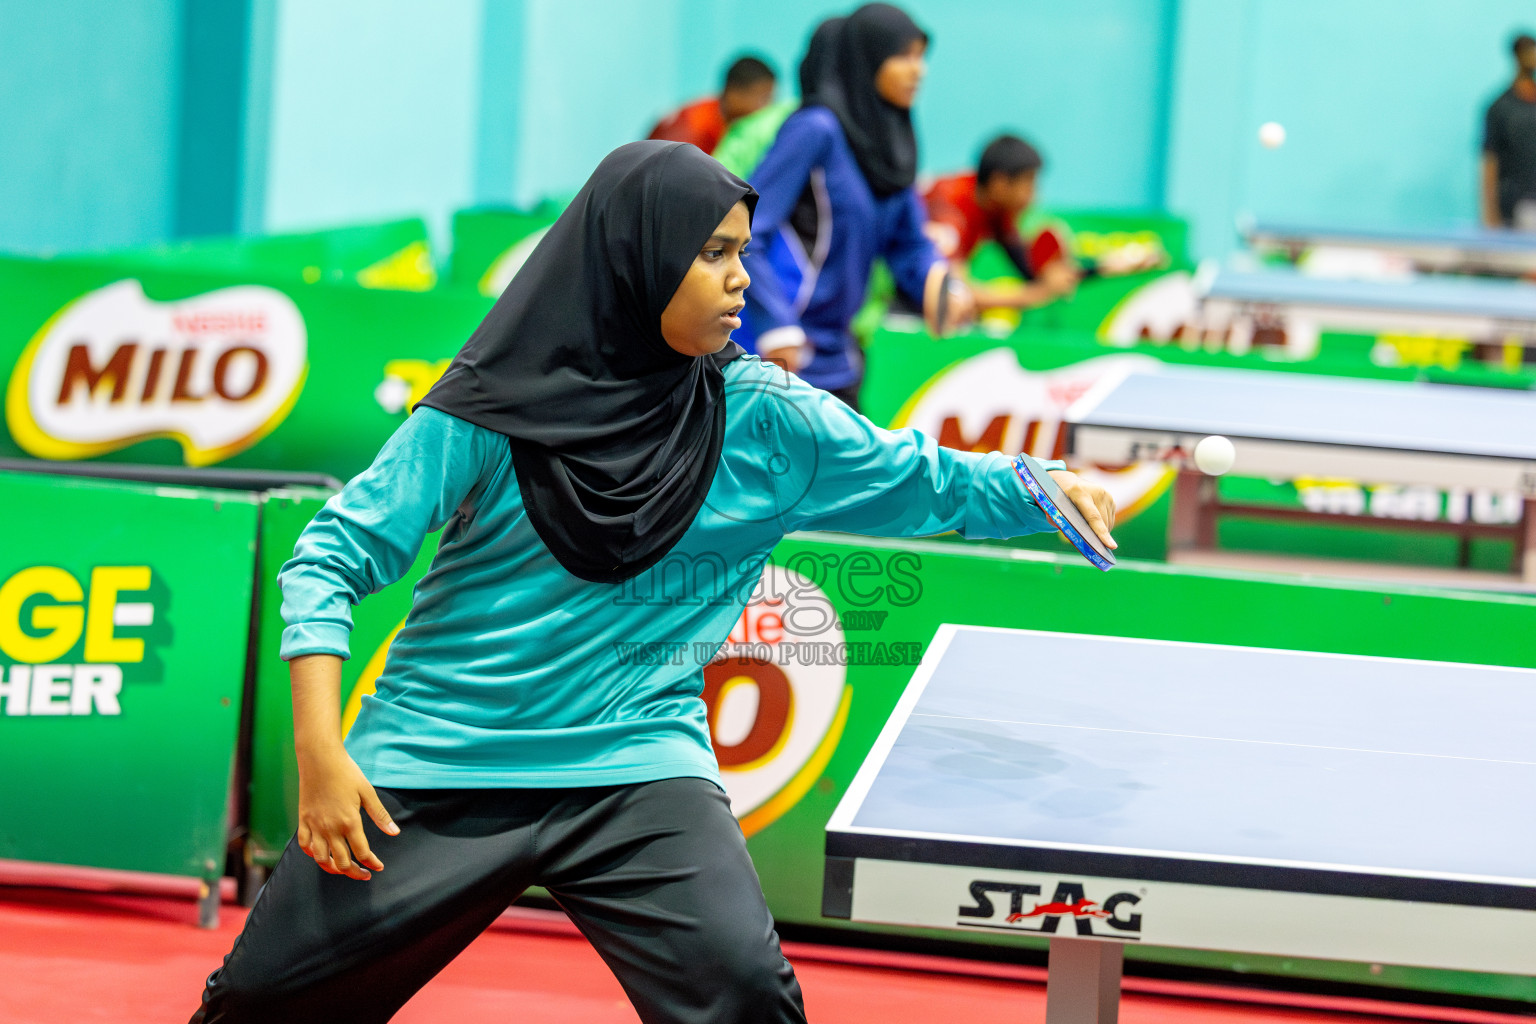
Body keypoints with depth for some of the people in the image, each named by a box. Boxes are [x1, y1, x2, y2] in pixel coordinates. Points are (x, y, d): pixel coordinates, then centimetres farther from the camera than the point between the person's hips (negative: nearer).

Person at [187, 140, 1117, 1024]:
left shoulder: (763, 417, 1)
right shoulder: (496, 407, -7)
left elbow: (921, 482, 11)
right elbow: (334, 560, -5)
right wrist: (320, 750, -16)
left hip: (636, 764, 1)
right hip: (437, 762, -1)